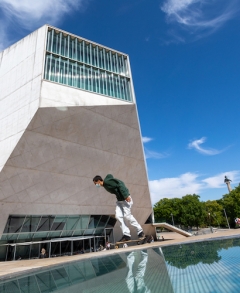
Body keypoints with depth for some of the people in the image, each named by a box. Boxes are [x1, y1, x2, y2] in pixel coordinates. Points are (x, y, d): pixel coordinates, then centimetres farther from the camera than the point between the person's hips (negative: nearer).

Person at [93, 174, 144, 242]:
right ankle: (126, 235, 4)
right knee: (118, 216, 0)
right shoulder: (105, 185, 13)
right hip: (119, 200, 9)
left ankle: (140, 232, 10)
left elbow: (120, 184, -24)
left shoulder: (107, 181, -16)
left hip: (125, 198, -9)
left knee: (127, 215, -7)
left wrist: (125, 196, -28)